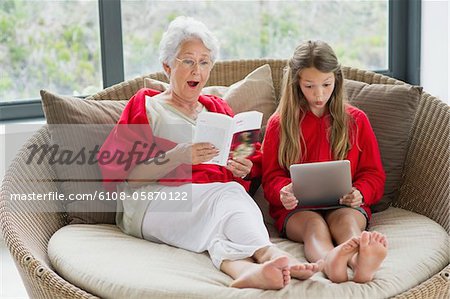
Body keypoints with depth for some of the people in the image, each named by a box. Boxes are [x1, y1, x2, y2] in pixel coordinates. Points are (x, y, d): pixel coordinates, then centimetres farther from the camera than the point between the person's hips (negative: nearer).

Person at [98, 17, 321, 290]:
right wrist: (177, 157, -17)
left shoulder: (219, 109, 27)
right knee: (227, 194, -35)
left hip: (217, 202, 4)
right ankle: (269, 253, -59)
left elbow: (254, 166, 25)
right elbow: (121, 175, -2)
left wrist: (245, 169, -1)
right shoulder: (147, 106, 12)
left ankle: (241, 267, -64)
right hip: (155, 203, -3)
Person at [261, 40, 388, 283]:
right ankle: (330, 261, -71)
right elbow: (271, 177, 9)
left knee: (345, 219, -35)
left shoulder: (356, 120, 14)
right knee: (313, 224, -36)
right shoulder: (279, 124, 11)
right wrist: (282, 192, -16)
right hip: (297, 208, 0)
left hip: (345, 205, 1)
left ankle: (360, 260, -70)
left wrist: (359, 192, -11)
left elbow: (373, 174, 13)